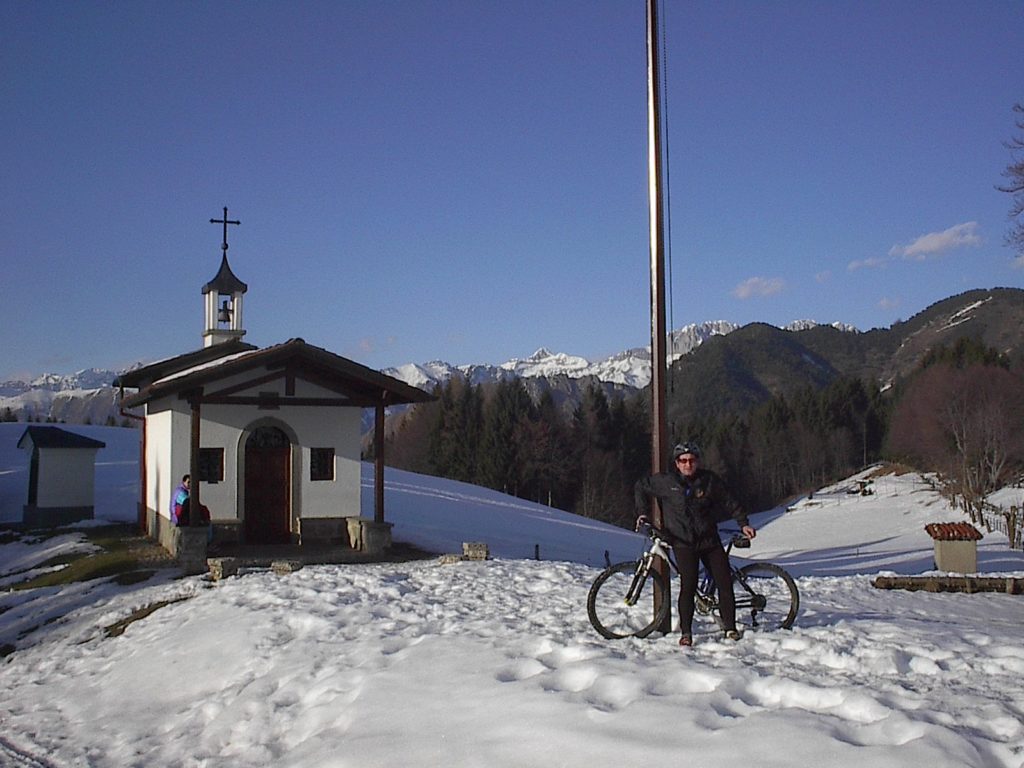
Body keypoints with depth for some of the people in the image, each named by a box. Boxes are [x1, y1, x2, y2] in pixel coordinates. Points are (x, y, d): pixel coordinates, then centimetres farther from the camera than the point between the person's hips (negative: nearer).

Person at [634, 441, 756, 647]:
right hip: (683, 543, -2)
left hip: (710, 540, 2)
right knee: (688, 586, -10)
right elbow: (641, 488, 13)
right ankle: (686, 632, 0)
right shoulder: (665, 481, -2)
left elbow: (729, 502, 11)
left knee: (725, 582, -1)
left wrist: (743, 523, 8)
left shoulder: (709, 480, 1)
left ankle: (730, 628, 11)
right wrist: (642, 512, 6)